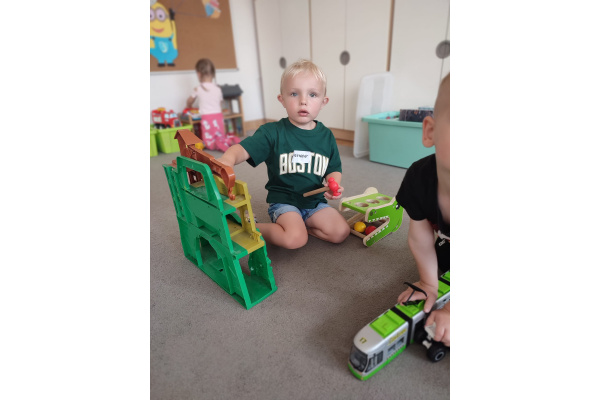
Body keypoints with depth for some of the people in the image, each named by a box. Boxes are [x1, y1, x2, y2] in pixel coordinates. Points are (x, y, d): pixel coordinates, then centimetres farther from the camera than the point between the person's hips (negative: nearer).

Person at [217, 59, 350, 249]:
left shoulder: (326, 136, 2)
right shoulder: (273, 133, -10)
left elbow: (334, 169, 10)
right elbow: (242, 149, -20)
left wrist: (334, 184, -13)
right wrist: (226, 160, -43)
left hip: (315, 201, 5)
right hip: (283, 201, -4)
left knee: (341, 232, -12)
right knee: (295, 239, -26)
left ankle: (299, 226, 7)